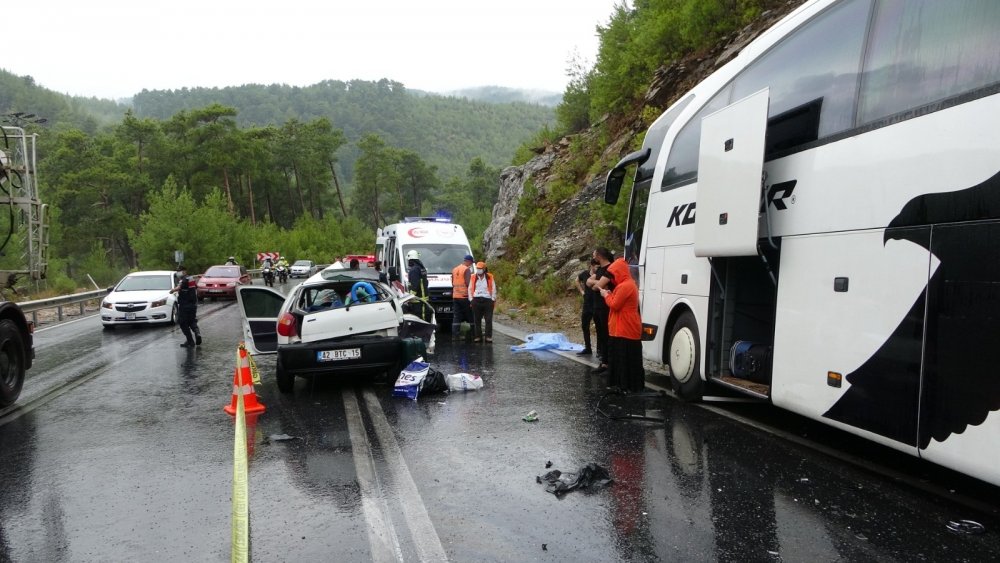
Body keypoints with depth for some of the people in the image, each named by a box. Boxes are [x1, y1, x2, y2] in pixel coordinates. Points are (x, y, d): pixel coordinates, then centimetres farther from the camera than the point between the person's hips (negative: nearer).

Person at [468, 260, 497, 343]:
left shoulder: (490, 277, 7)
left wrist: (493, 300, 1)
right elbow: (470, 289, 11)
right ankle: (478, 336, 10)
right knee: (477, 320, 4)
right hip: (476, 300, 1)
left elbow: (493, 289, 8)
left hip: (487, 300, -1)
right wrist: (471, 300, 4)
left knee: (488, 320, -3)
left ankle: (488, 336, 2)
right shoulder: (473, 277, 10)